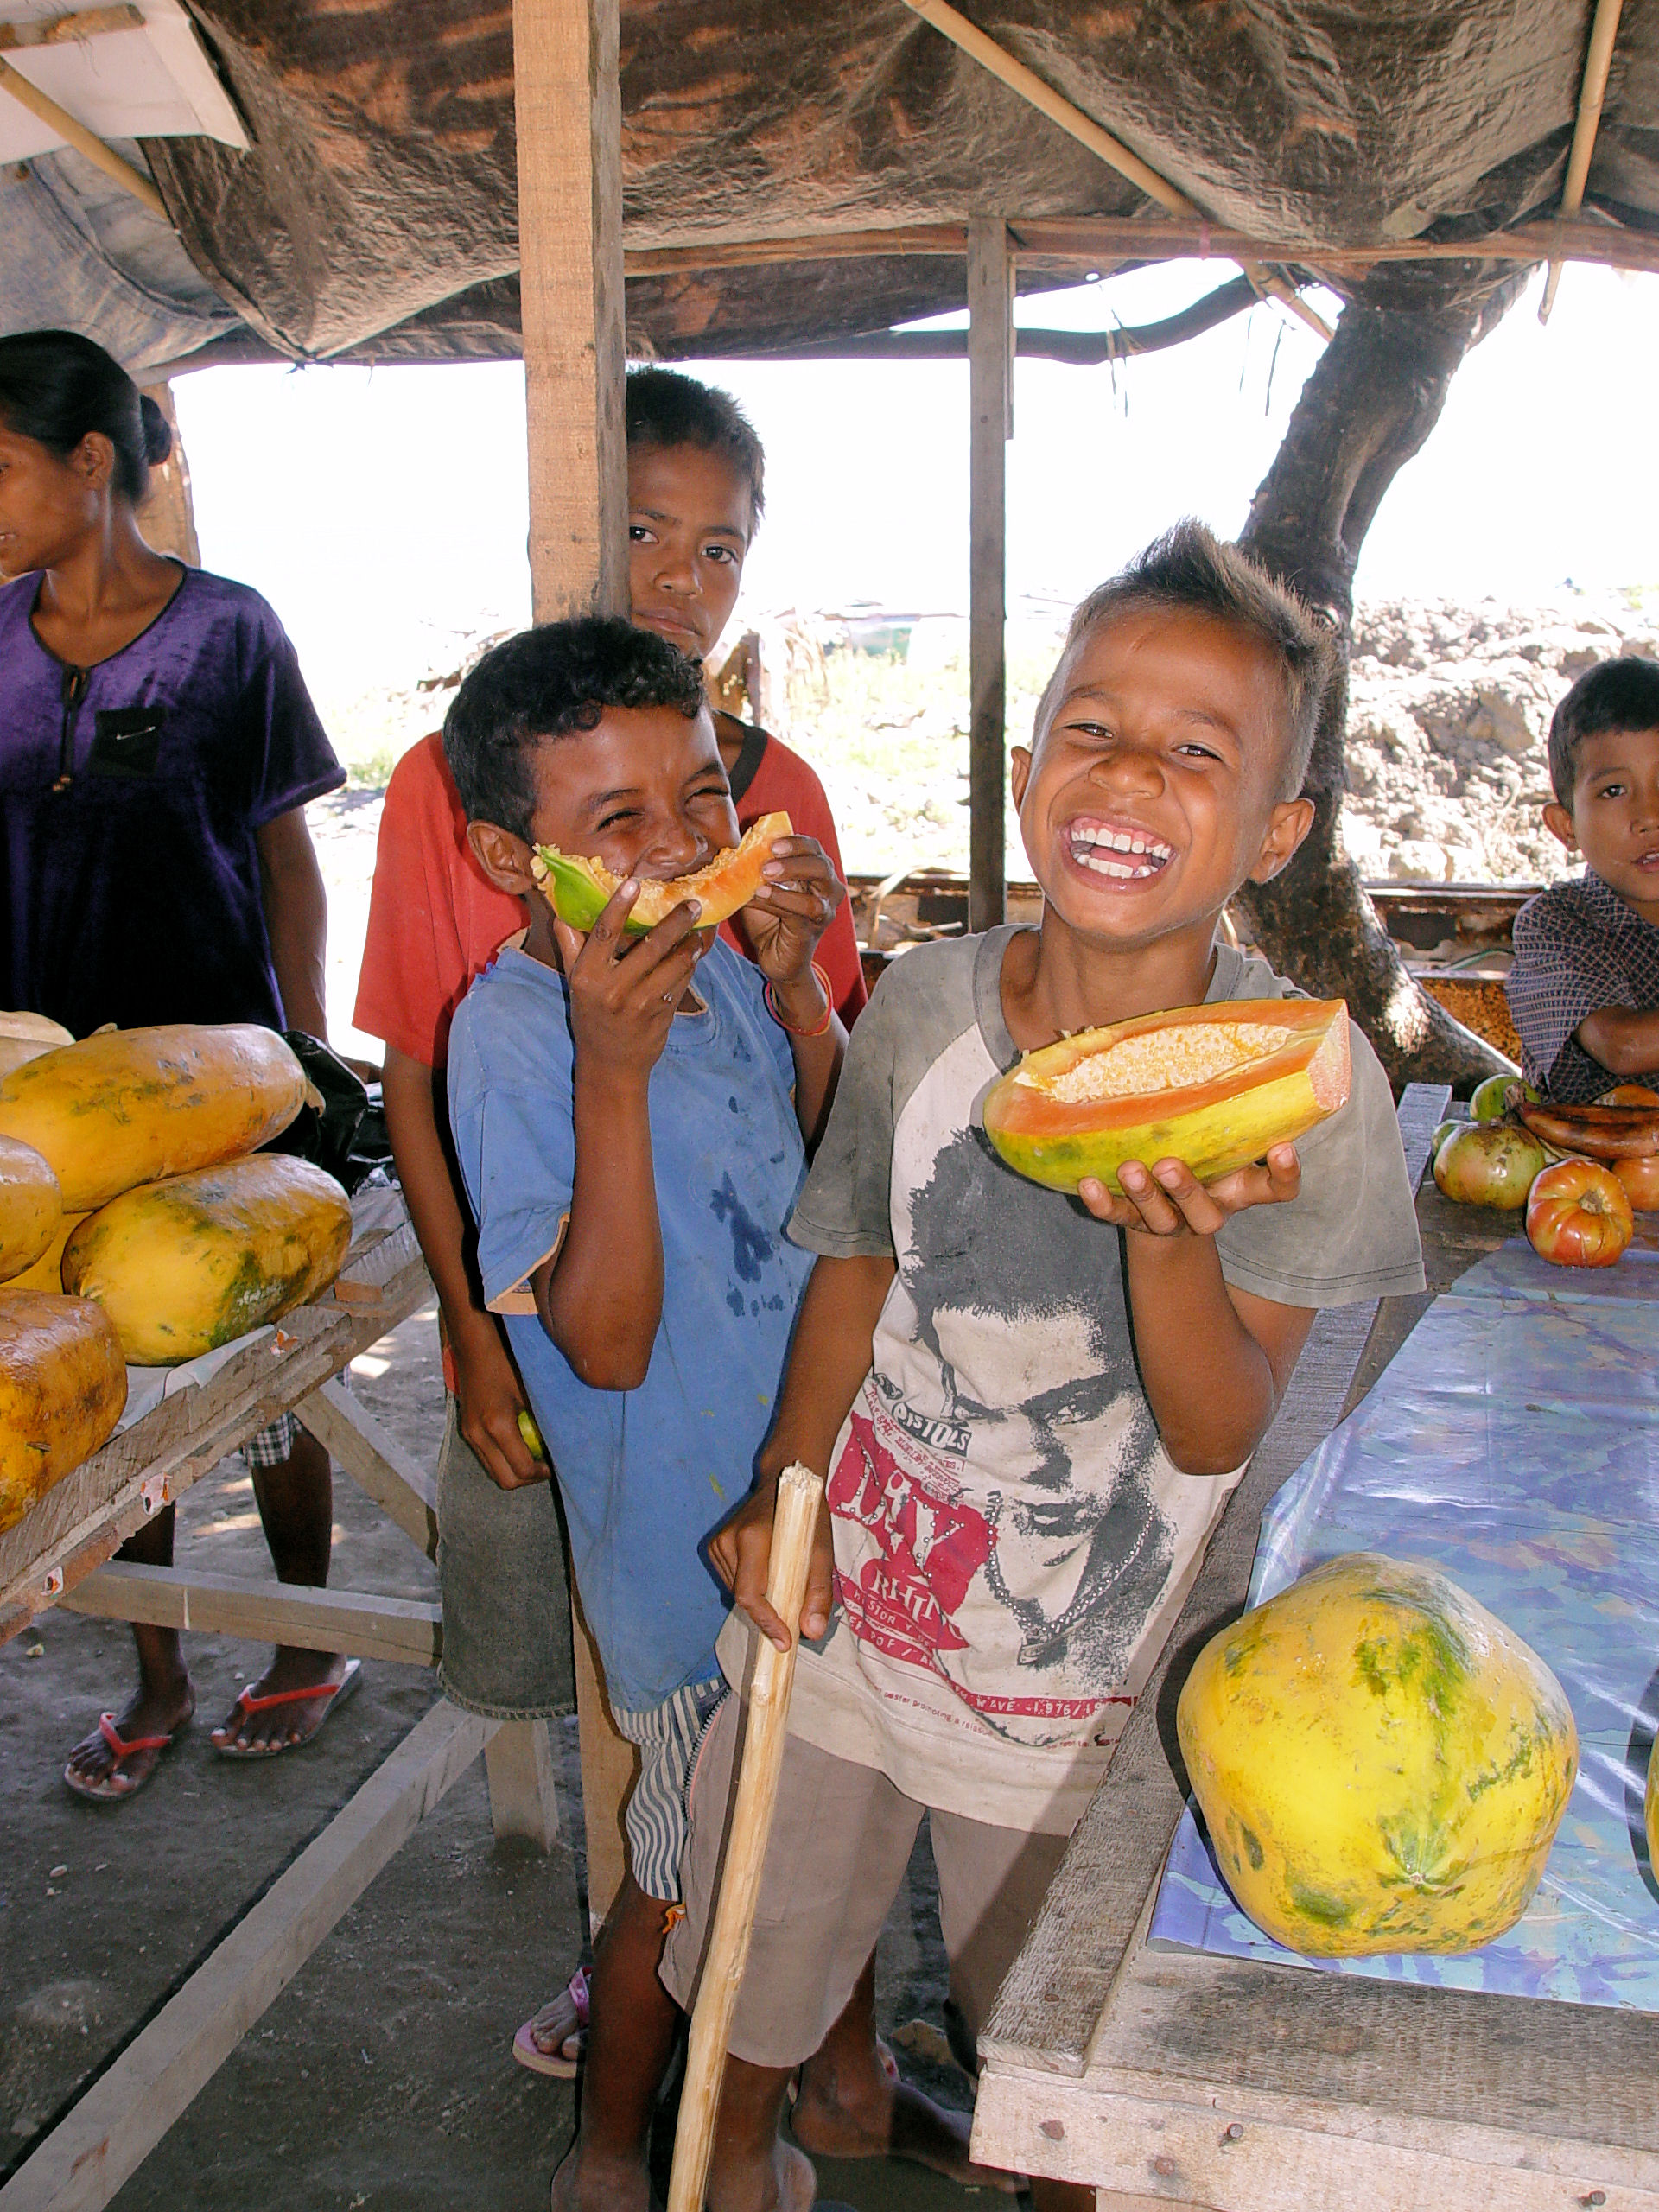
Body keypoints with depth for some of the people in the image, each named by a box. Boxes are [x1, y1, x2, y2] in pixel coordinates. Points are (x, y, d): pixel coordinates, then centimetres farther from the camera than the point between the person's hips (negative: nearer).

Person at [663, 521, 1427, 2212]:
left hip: (1085, 1666, -2)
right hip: (852, 1585, 3)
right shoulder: (926, 1005, -12)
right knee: (748, 1965, 21)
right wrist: (787, 1484, -5)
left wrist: (1168, 1238, -37)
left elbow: (1218, 1435, -19)